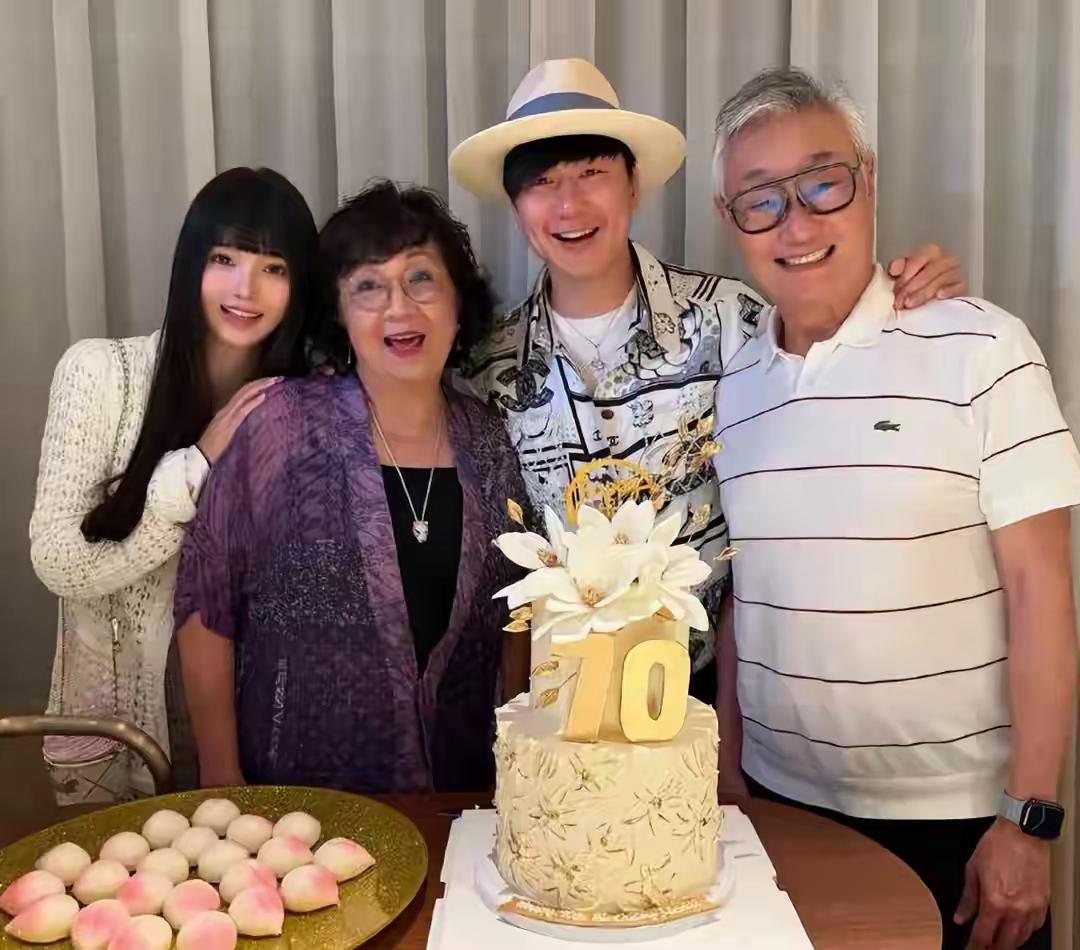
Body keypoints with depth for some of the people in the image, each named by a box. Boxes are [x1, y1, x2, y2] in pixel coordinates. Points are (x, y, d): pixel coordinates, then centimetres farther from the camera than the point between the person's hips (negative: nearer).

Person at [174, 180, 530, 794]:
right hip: (292, 795, -3)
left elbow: (513, 618, 6)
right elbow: (207, 603, -9)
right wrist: (221, 780, -8)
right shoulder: (286, 426, -13)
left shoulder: (489, 443, -3)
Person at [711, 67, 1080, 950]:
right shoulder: (732, 384, 2)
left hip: (957, 815, -3)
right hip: (784, 806, 4)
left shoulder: (980, 349, -11)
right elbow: (739, 593, 7)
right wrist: (728, 772, 6)